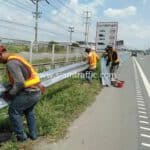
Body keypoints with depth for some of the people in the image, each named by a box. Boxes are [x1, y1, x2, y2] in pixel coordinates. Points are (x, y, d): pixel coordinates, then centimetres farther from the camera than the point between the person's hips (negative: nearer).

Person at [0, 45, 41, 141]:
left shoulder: (11, 63, -19)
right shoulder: (16, 58, 13)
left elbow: (19, 83, -25)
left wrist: (11, 94, -9)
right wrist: (8, 88, 10)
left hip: (29, 93, -9)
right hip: (37, 92, 9)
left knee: (13, 111, 9)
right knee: (29, 111, 28)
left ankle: (21, 136, 21)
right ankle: (33, 134, 36)